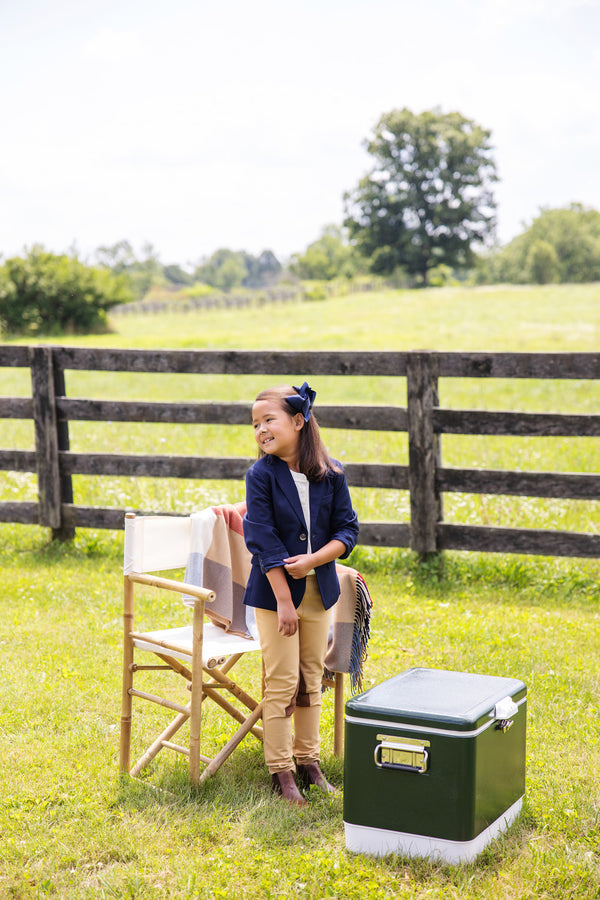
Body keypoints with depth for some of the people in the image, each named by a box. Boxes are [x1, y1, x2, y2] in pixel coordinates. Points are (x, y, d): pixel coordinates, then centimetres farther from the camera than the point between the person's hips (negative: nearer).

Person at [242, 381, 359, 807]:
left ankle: (309, 760, 25)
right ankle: (281, 771, 10)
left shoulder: (331, 473, -3)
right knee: (282, 682, -1)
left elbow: (347, 531, 0)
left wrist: (313, 560, -17)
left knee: (312, 679, 12)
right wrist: (284, 600, -17)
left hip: (319, 589, 3)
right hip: (274, 591, -3)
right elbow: (264, 542, -13)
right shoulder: (261, 475, -10)